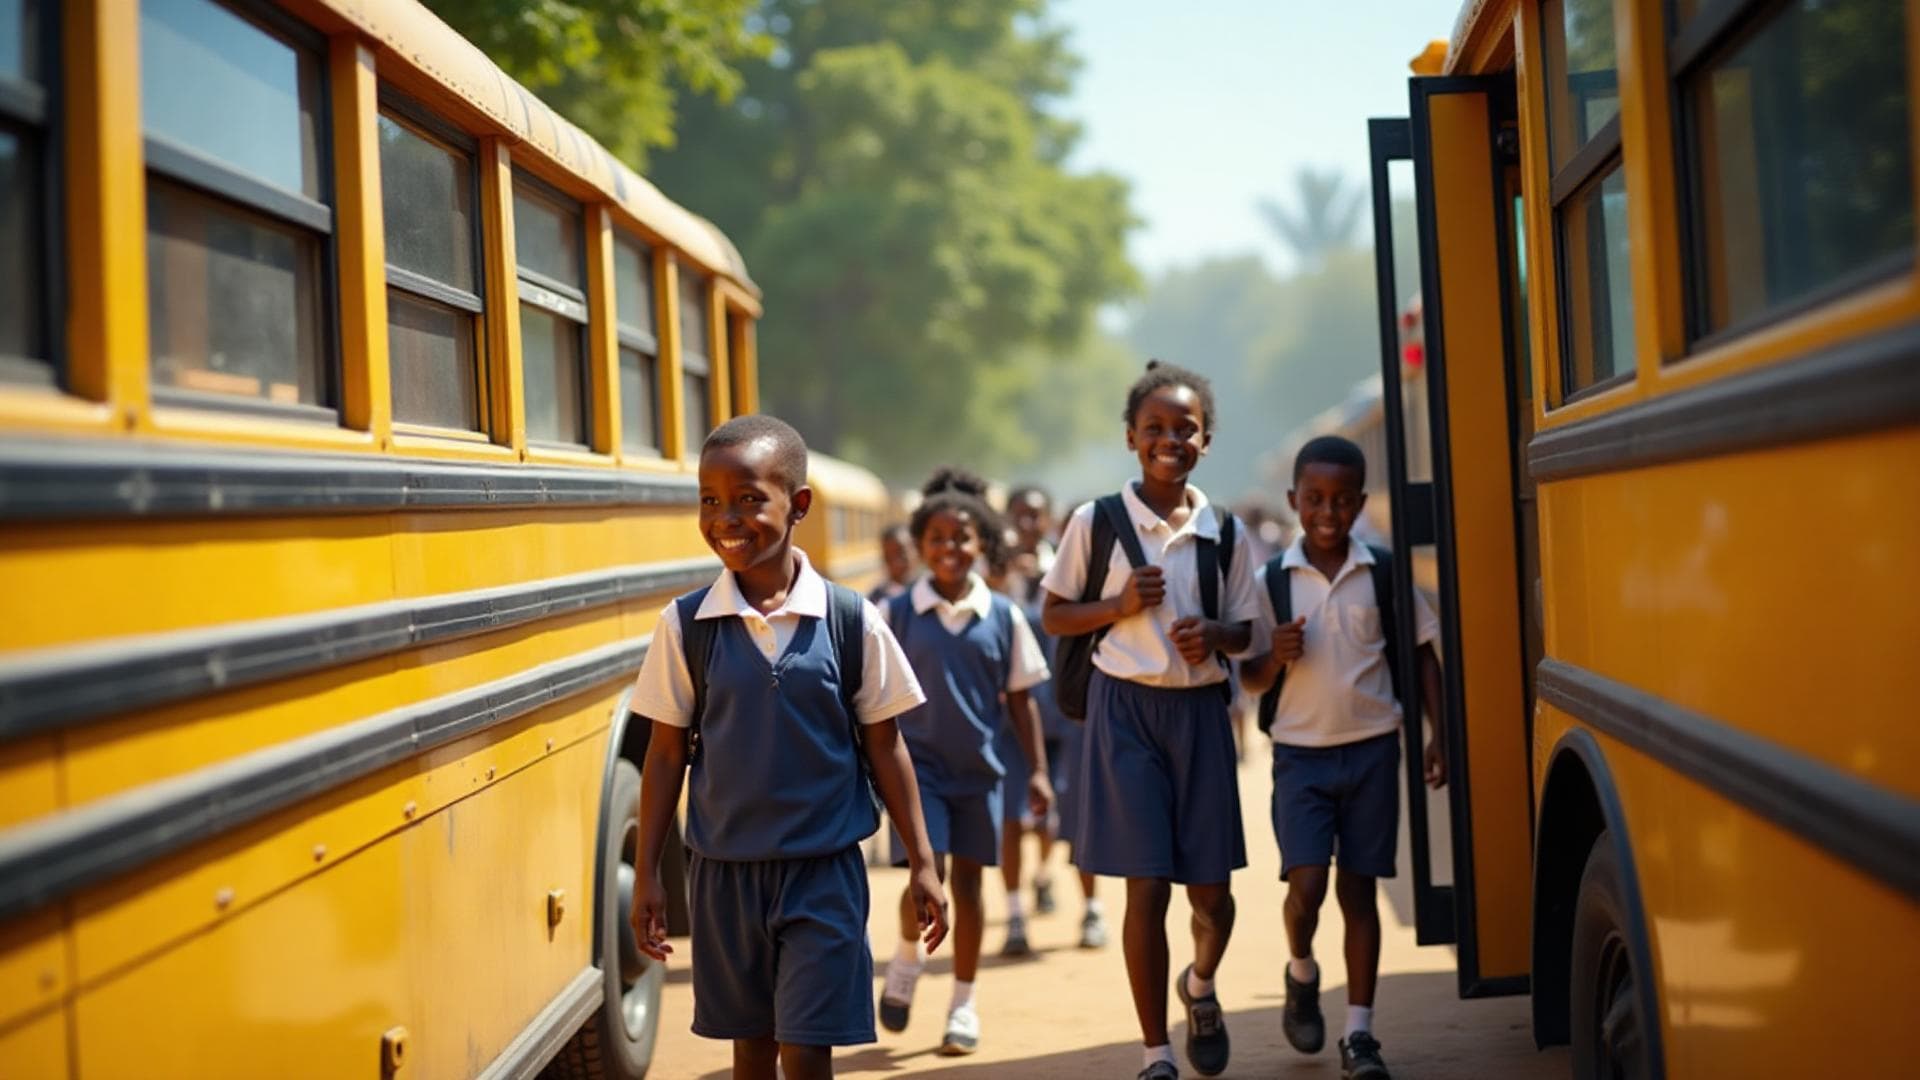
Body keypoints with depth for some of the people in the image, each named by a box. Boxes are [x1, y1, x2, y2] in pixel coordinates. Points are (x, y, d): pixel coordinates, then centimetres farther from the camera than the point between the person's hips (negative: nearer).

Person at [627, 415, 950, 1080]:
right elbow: (666, 754, 2)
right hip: (724, 872, 2)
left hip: (823, 873, -2)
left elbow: (885, 749, 1)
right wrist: (646, 874, 3)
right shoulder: (685, 625, -4)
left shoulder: (853, 622, -7)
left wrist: (921, 863, 2)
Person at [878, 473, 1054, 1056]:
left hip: (979, 769, 2)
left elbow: (1019, 699, 5)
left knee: (967, 882, 9)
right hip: (918, 764, -2)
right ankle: (907, 959, 16)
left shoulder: (1004, 616, 0)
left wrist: (1037, 769, 3)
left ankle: (964, 1004, 21)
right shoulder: (898, 613, -3)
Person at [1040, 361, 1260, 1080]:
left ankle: (1201, 985, 40)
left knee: (1211, 889, 6)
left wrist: (1213, 634, -11)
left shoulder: (1223, 532, 4)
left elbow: (1245, 631, 11)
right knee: (1146, 888, -5)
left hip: (1201, 710, 3)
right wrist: (1120, 605, -13)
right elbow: (1053, 617, 4)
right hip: (1126, 707, -2)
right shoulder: (1095, 522, -3)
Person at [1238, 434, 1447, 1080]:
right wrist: (1275, 657, -18)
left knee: (1359, 889, 3)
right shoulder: (1272, 580, -2)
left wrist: (1439, 733, -2)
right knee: (1306, 886, -11)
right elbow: (1251, 681, 3)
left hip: (1371, 750, 0)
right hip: (1301, 754, 0)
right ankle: (1301, 973, 21)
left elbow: (1422, 653, 6)